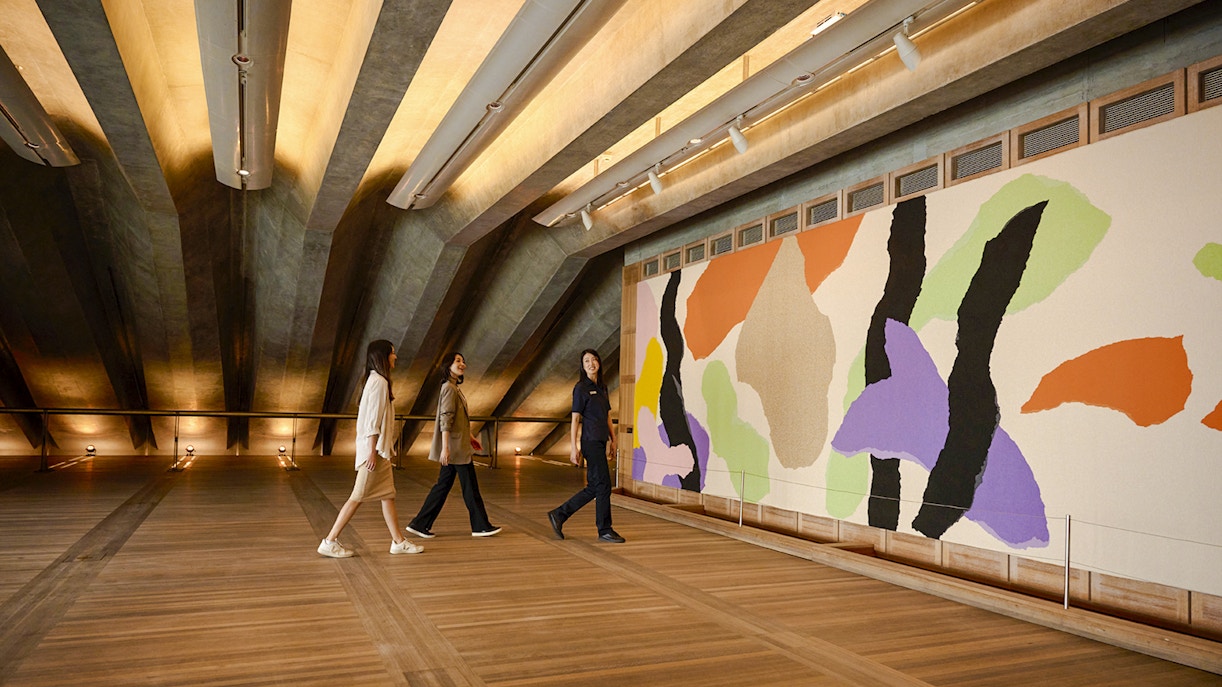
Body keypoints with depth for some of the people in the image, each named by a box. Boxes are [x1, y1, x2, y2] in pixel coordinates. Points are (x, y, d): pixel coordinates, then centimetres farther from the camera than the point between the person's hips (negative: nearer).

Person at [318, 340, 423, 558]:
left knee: (388, 495, 10)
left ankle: (399, 541, 15)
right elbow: (373, 419, -19)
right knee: (359, 496, -5)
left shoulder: (378, 380, 15)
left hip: (379, 449, 10)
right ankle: (330, 541, 3)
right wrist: (372, 451, -20)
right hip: (375, 449, -10)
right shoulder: (379, 381, -15)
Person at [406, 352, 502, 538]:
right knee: (470, 487, 0)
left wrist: (469, 438, 28)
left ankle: (420, 524, 13)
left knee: (443, 485, 11)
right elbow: (445, 420, -22)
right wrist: (445, 448, -26)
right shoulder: (449, 388, -15)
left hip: (456, 446, 10)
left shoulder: (453, 388, 16)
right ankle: (481, 526, 11)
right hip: (456, 447, -10)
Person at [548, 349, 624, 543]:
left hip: (601, 442, 8)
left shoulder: (602, 387, 16)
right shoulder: (581, 388, -6)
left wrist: (613, 439, 15)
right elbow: (575, 419, -8)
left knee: (593, 488, 10)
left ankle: (558, 515, 19)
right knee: (603, 485, -3)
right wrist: (573, 447, -11)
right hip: (591, 441, -8)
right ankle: (605, 531, 8)